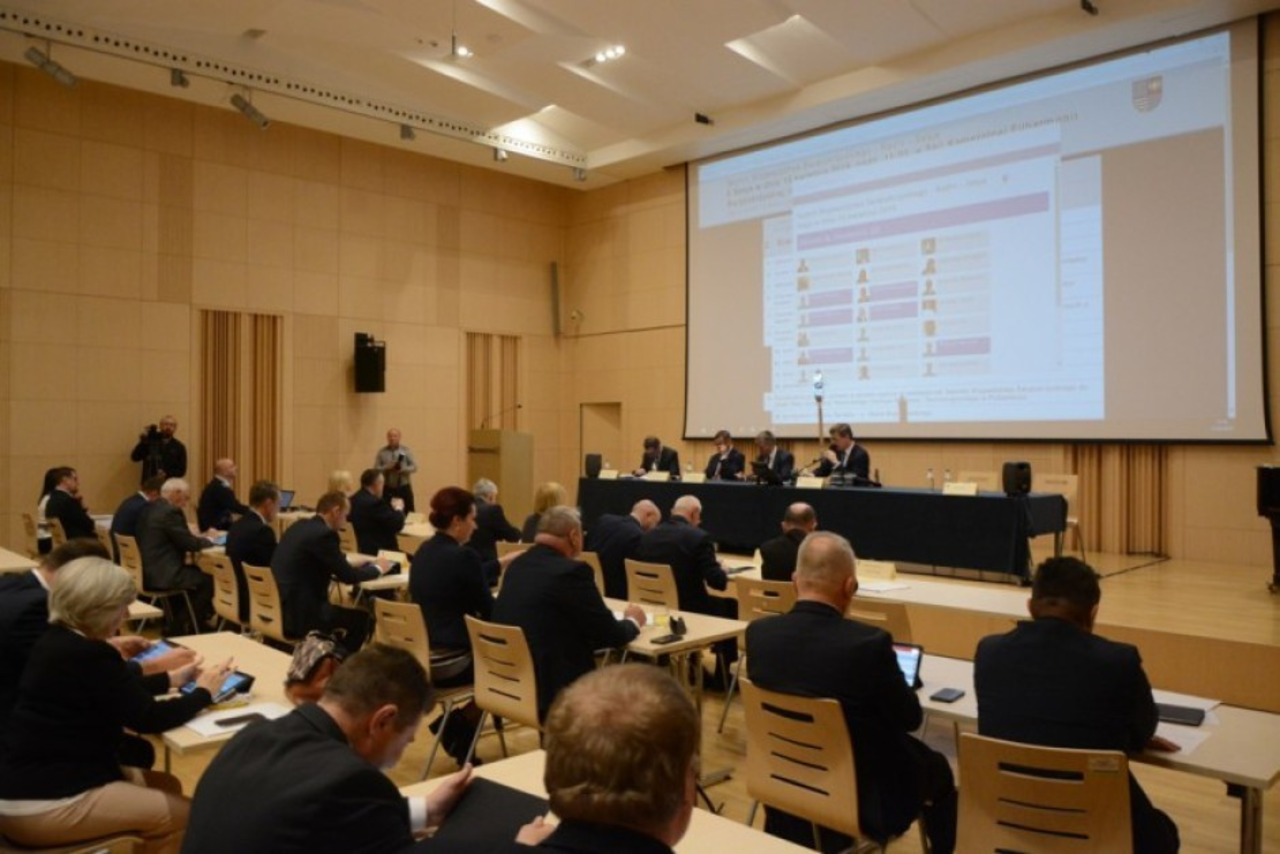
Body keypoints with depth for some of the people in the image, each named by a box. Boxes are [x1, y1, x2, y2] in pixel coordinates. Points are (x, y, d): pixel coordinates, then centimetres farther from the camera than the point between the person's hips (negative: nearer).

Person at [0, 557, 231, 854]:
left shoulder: (59, 641, 6)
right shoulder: (90, 655, -22)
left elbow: (115, 691, 21)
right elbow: (148, 718, -16)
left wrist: (171, 679, 20)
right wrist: (204, 692, -2)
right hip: (42, 804, -10)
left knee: (168, 786, 15)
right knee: (182, 814, -6)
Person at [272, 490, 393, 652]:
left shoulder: (300, 526, 10)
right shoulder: (323, 534, -17)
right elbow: (348, 576, -13)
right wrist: (377, 568, 3)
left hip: (279, 609, 10)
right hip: (298, 615, -10)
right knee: (362, 618, 2)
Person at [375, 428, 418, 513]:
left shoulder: (406, 450, 3)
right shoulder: (382, 452, 3)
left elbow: (414, 467, -2)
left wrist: (402, 469, -19)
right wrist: (387, 468, -18)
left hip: (404, 487, 0)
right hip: (388, 489, 0)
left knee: (408, 512, 0)